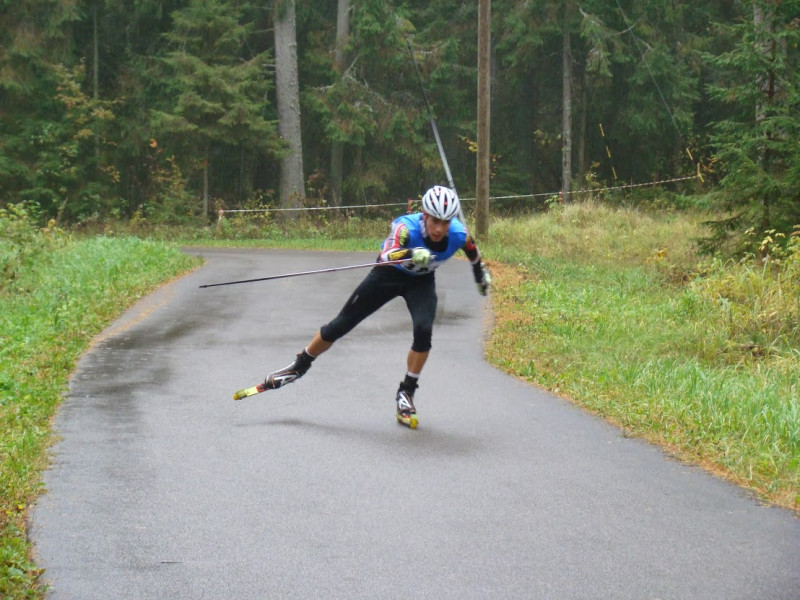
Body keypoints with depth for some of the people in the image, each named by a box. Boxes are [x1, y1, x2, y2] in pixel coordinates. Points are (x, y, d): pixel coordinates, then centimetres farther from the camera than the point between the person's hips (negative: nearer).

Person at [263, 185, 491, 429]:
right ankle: (299, 367, 25)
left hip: (421, 281, 2)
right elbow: (387, 255, -55)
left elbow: (472, 250, -1)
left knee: (423, 331, -23)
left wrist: (481, 274, 16)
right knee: (340, 325, 2)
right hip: (388, 274, -2)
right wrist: (410, 255, -76)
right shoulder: (406, 227, -37)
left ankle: (406, 393, -3)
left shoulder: (459, 234, -26)